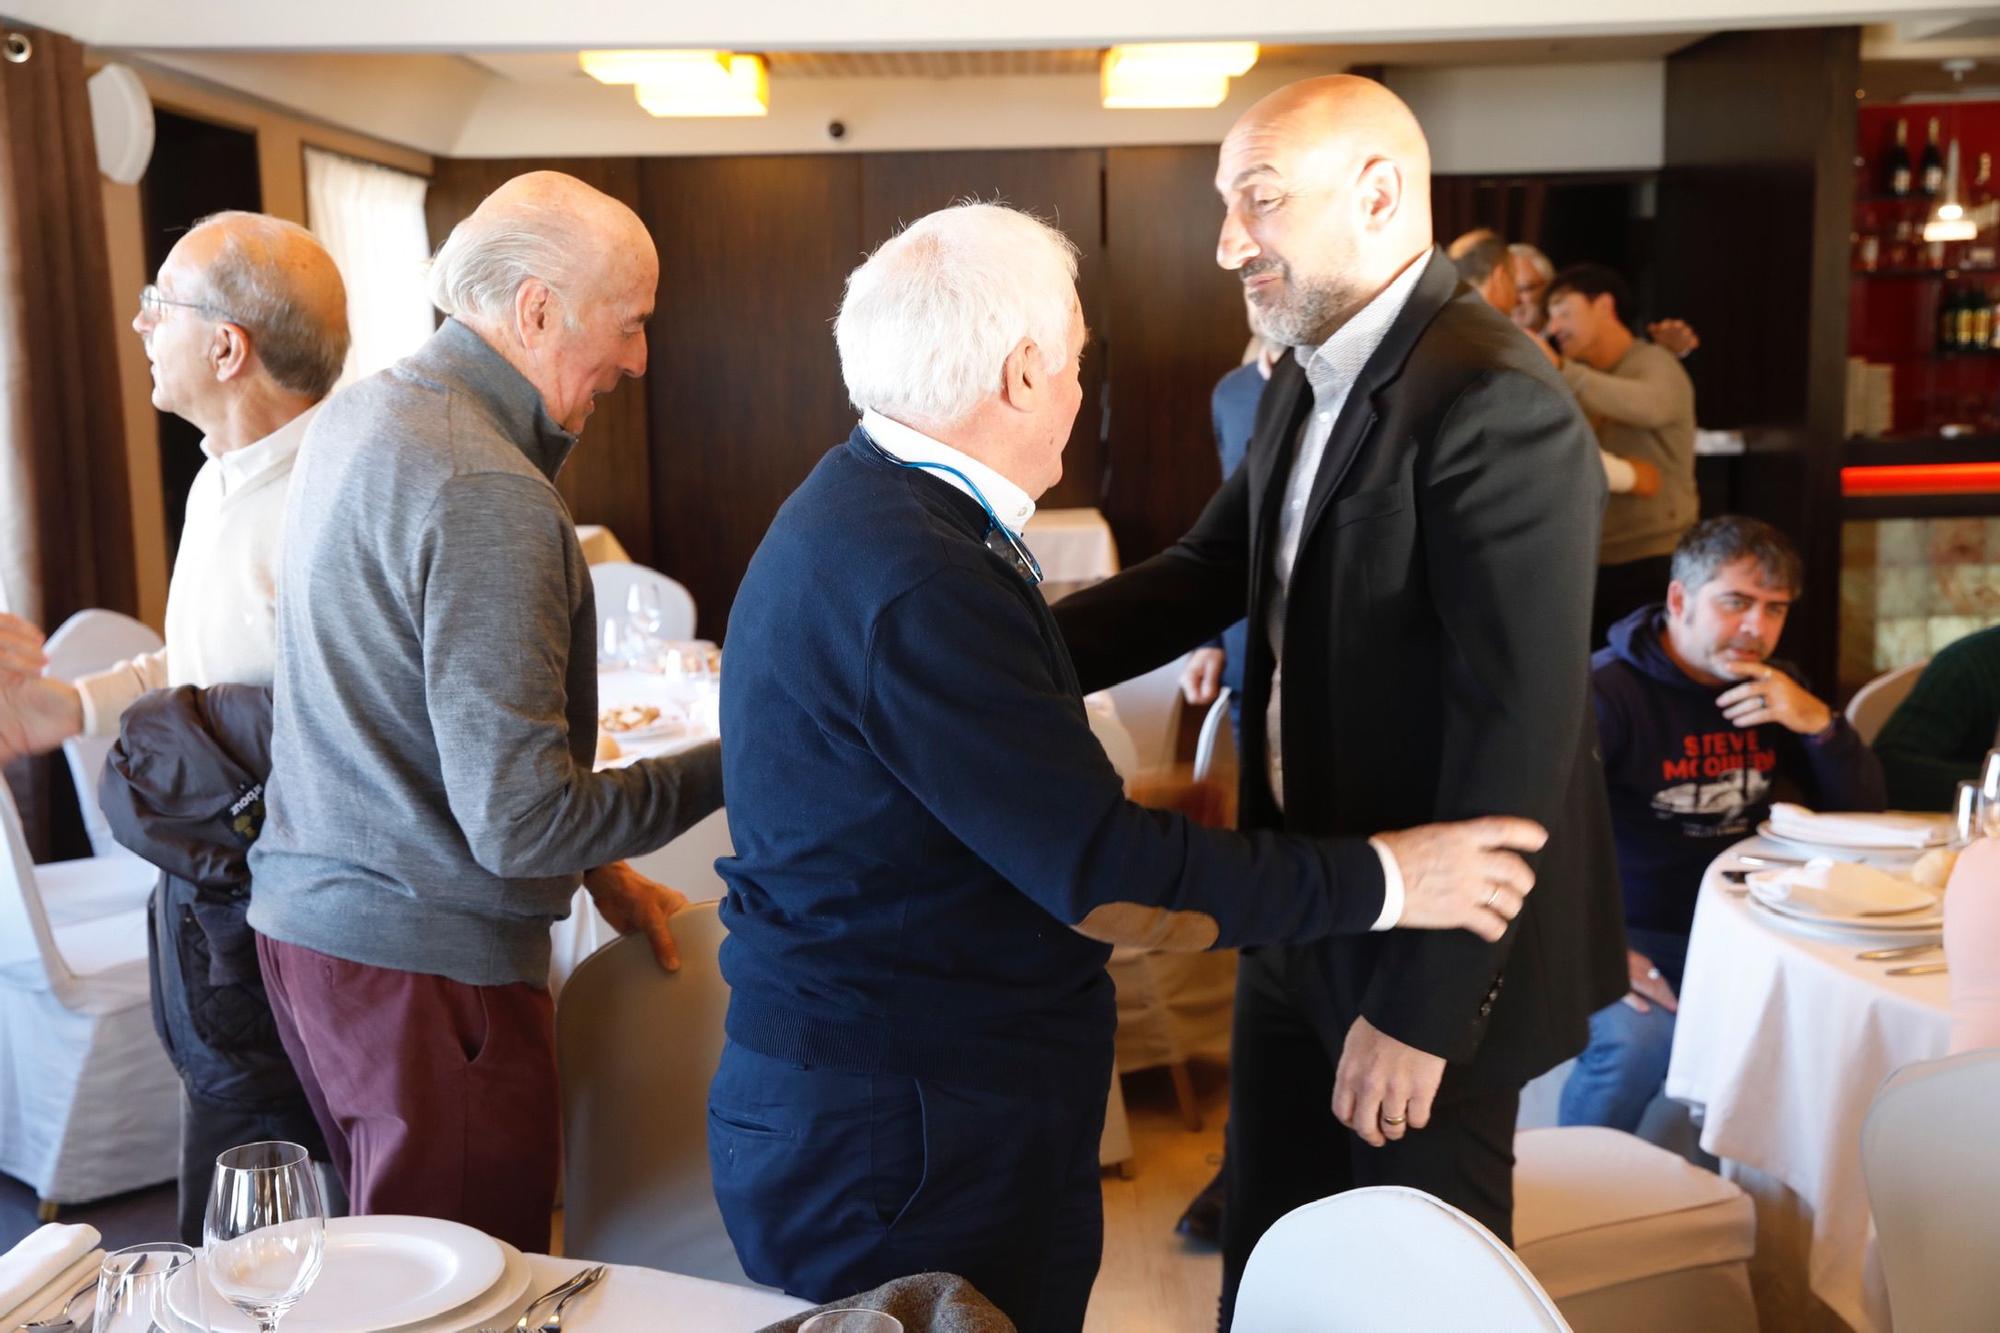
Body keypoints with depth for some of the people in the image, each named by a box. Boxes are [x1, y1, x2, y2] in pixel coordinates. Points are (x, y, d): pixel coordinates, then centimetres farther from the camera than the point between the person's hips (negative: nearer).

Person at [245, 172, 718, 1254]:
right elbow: (519, 821, -24)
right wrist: (725, 771, -12)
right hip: (421, 960, -9)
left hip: (308, 914, 10)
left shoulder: (358, 415, 8)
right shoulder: (487, 495, -22)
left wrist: (595, 865, 14)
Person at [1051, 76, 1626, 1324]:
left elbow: (1516, 730, -27)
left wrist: (1420, 1007, -23)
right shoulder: (1309, 382, 6)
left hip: (1431, 945, -8)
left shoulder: (1494, 404, -24)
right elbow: (1204, 572, 6)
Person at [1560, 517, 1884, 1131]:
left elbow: (1861, 811, 9)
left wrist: (1819, 722, -10)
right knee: (1641, 1041, -33)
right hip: (1633, 935, -6)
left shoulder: (1777, 689, 10)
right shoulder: (1606, 690, -14)